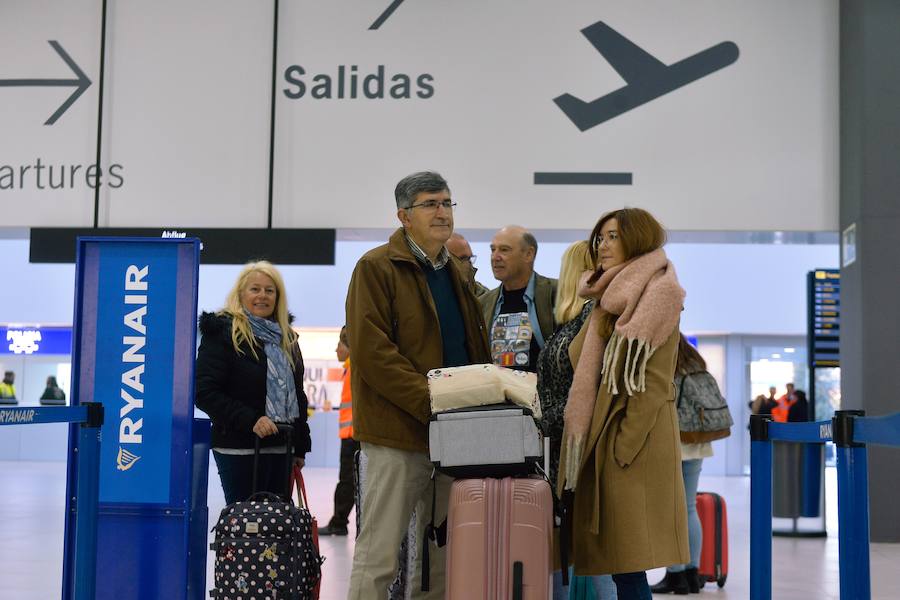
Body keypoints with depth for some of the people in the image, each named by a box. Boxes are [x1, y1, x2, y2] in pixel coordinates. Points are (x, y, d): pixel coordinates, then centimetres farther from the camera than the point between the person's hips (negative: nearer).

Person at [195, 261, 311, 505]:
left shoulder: (286, 337, 16)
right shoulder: (222, 332, -4)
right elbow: (204, 393, -12)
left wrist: (300, 447, 15)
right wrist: (250, 419, -20)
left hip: (280, 448, 6)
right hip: (240, 449, -6)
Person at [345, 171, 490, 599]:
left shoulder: (458, 273, 18)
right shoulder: (377, 267, -4)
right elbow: (372, 352, -15)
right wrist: (430, 402, -21)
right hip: (398, 431, -7)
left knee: (440, 559, 12)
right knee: (378, 558, -2)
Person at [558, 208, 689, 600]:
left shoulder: (657, 295, -6)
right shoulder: (611, 300, 20)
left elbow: (654, 381, -14)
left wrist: (624, 444, -18)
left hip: (633, 445, -8)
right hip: (599, 440, 8)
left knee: (627, 566, -8)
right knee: (619, 565, 9)